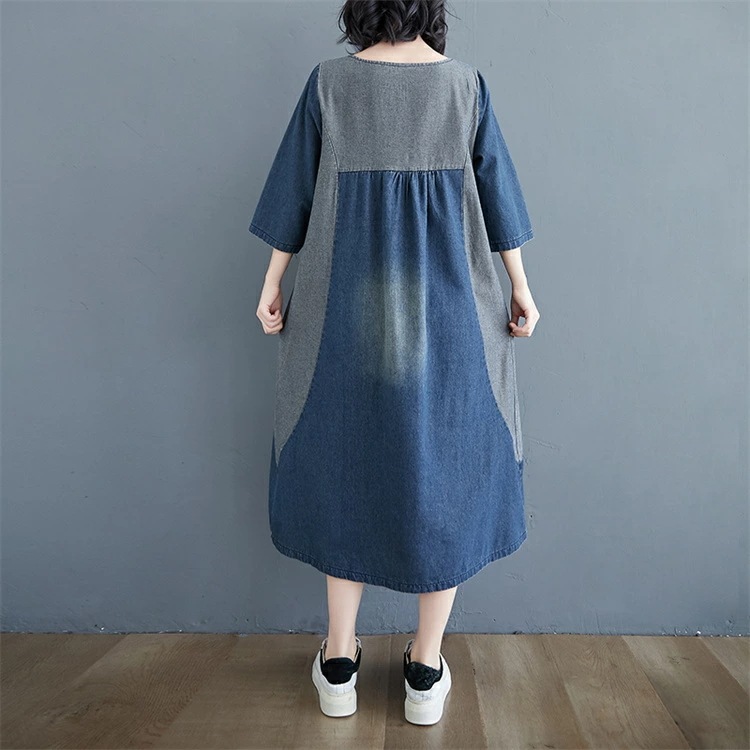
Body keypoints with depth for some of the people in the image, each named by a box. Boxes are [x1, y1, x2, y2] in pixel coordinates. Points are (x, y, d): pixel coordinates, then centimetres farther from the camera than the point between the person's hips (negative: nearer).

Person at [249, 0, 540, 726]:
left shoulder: (329, 78, 5)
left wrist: (273, 283, 9)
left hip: (349, 305, 0)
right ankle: (426, 672, 16)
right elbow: (496, 187, 5)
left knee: (344, 461, 11)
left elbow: (293, 187, 4)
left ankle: (339, 664, 19)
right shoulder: (465, 80, 7)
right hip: (446, 303, 1)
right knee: (445, 469, 8)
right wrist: (521, 288, 8)